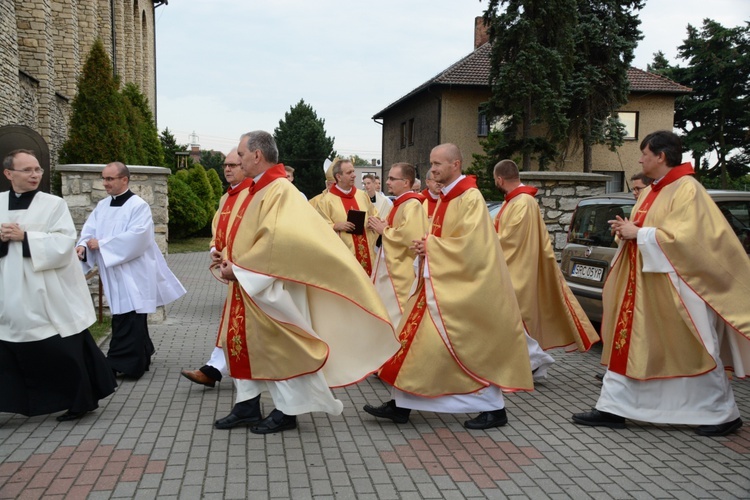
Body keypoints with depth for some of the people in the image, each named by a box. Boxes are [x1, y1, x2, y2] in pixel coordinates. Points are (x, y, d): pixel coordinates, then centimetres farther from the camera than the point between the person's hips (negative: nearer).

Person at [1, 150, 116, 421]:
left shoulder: (54, 204, -4)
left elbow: (64, 243, -14)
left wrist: (24, 237, -19)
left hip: (49, 296, -3)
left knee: (64, 351, 5)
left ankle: (81, 400, 22)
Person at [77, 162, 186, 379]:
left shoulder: (139, 206, -10)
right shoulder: (102, 206, 11)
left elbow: (137, 237, -22)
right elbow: (89, 231, 4)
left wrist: (101, 244, -19)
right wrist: (83, 246, -18)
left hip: (133, 275, -7)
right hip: (113, 274, 7)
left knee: (128, 322, -6)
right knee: (131, 322, 15)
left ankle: (122, 364, 0)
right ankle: (140, 358, 28)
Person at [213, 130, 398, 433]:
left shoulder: (280, 192, -17)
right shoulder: (256, 190, 11)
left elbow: (275, 241, -26)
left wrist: (239, 268, -19)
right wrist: (231, 262, 5)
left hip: (271, 287, -9)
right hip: (248, 285, 10)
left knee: (279, 346, 2)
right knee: (242, 340, 13)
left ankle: (288, 411, 16)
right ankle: (248, 406, 24)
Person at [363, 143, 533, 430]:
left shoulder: (470, 198, -14)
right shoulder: (445, 198, 13)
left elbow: (469, 244, -23)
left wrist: (431, 247, -14)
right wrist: (427, 246, 0)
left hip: (460, 287, -9)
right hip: (440, 283, 9)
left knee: (472, 348, -3)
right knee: (418, 339, 8)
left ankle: (494, 409, 13)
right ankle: (401, 404, 16)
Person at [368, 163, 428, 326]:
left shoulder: (412, 205, -16)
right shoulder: (399, 203, 15)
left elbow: (409, 235, -31)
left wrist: (384, 230, -16)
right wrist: (381, 228, 3)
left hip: (401, 269, -10)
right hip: (388, 264, 10)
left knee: (396, 312, -5)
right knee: (385, 311, 15)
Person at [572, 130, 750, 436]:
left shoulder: (686, 190, -13)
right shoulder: (649, 192, 13)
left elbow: (683, 236, -24)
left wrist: (638, 233, -19)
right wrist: (627, 230, 0)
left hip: (674, 290, -9)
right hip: (641, 287, 9)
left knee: (692, 352, 3)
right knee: (627, 342, 7)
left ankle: (724, 414, 20)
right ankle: (612, 408, 13)